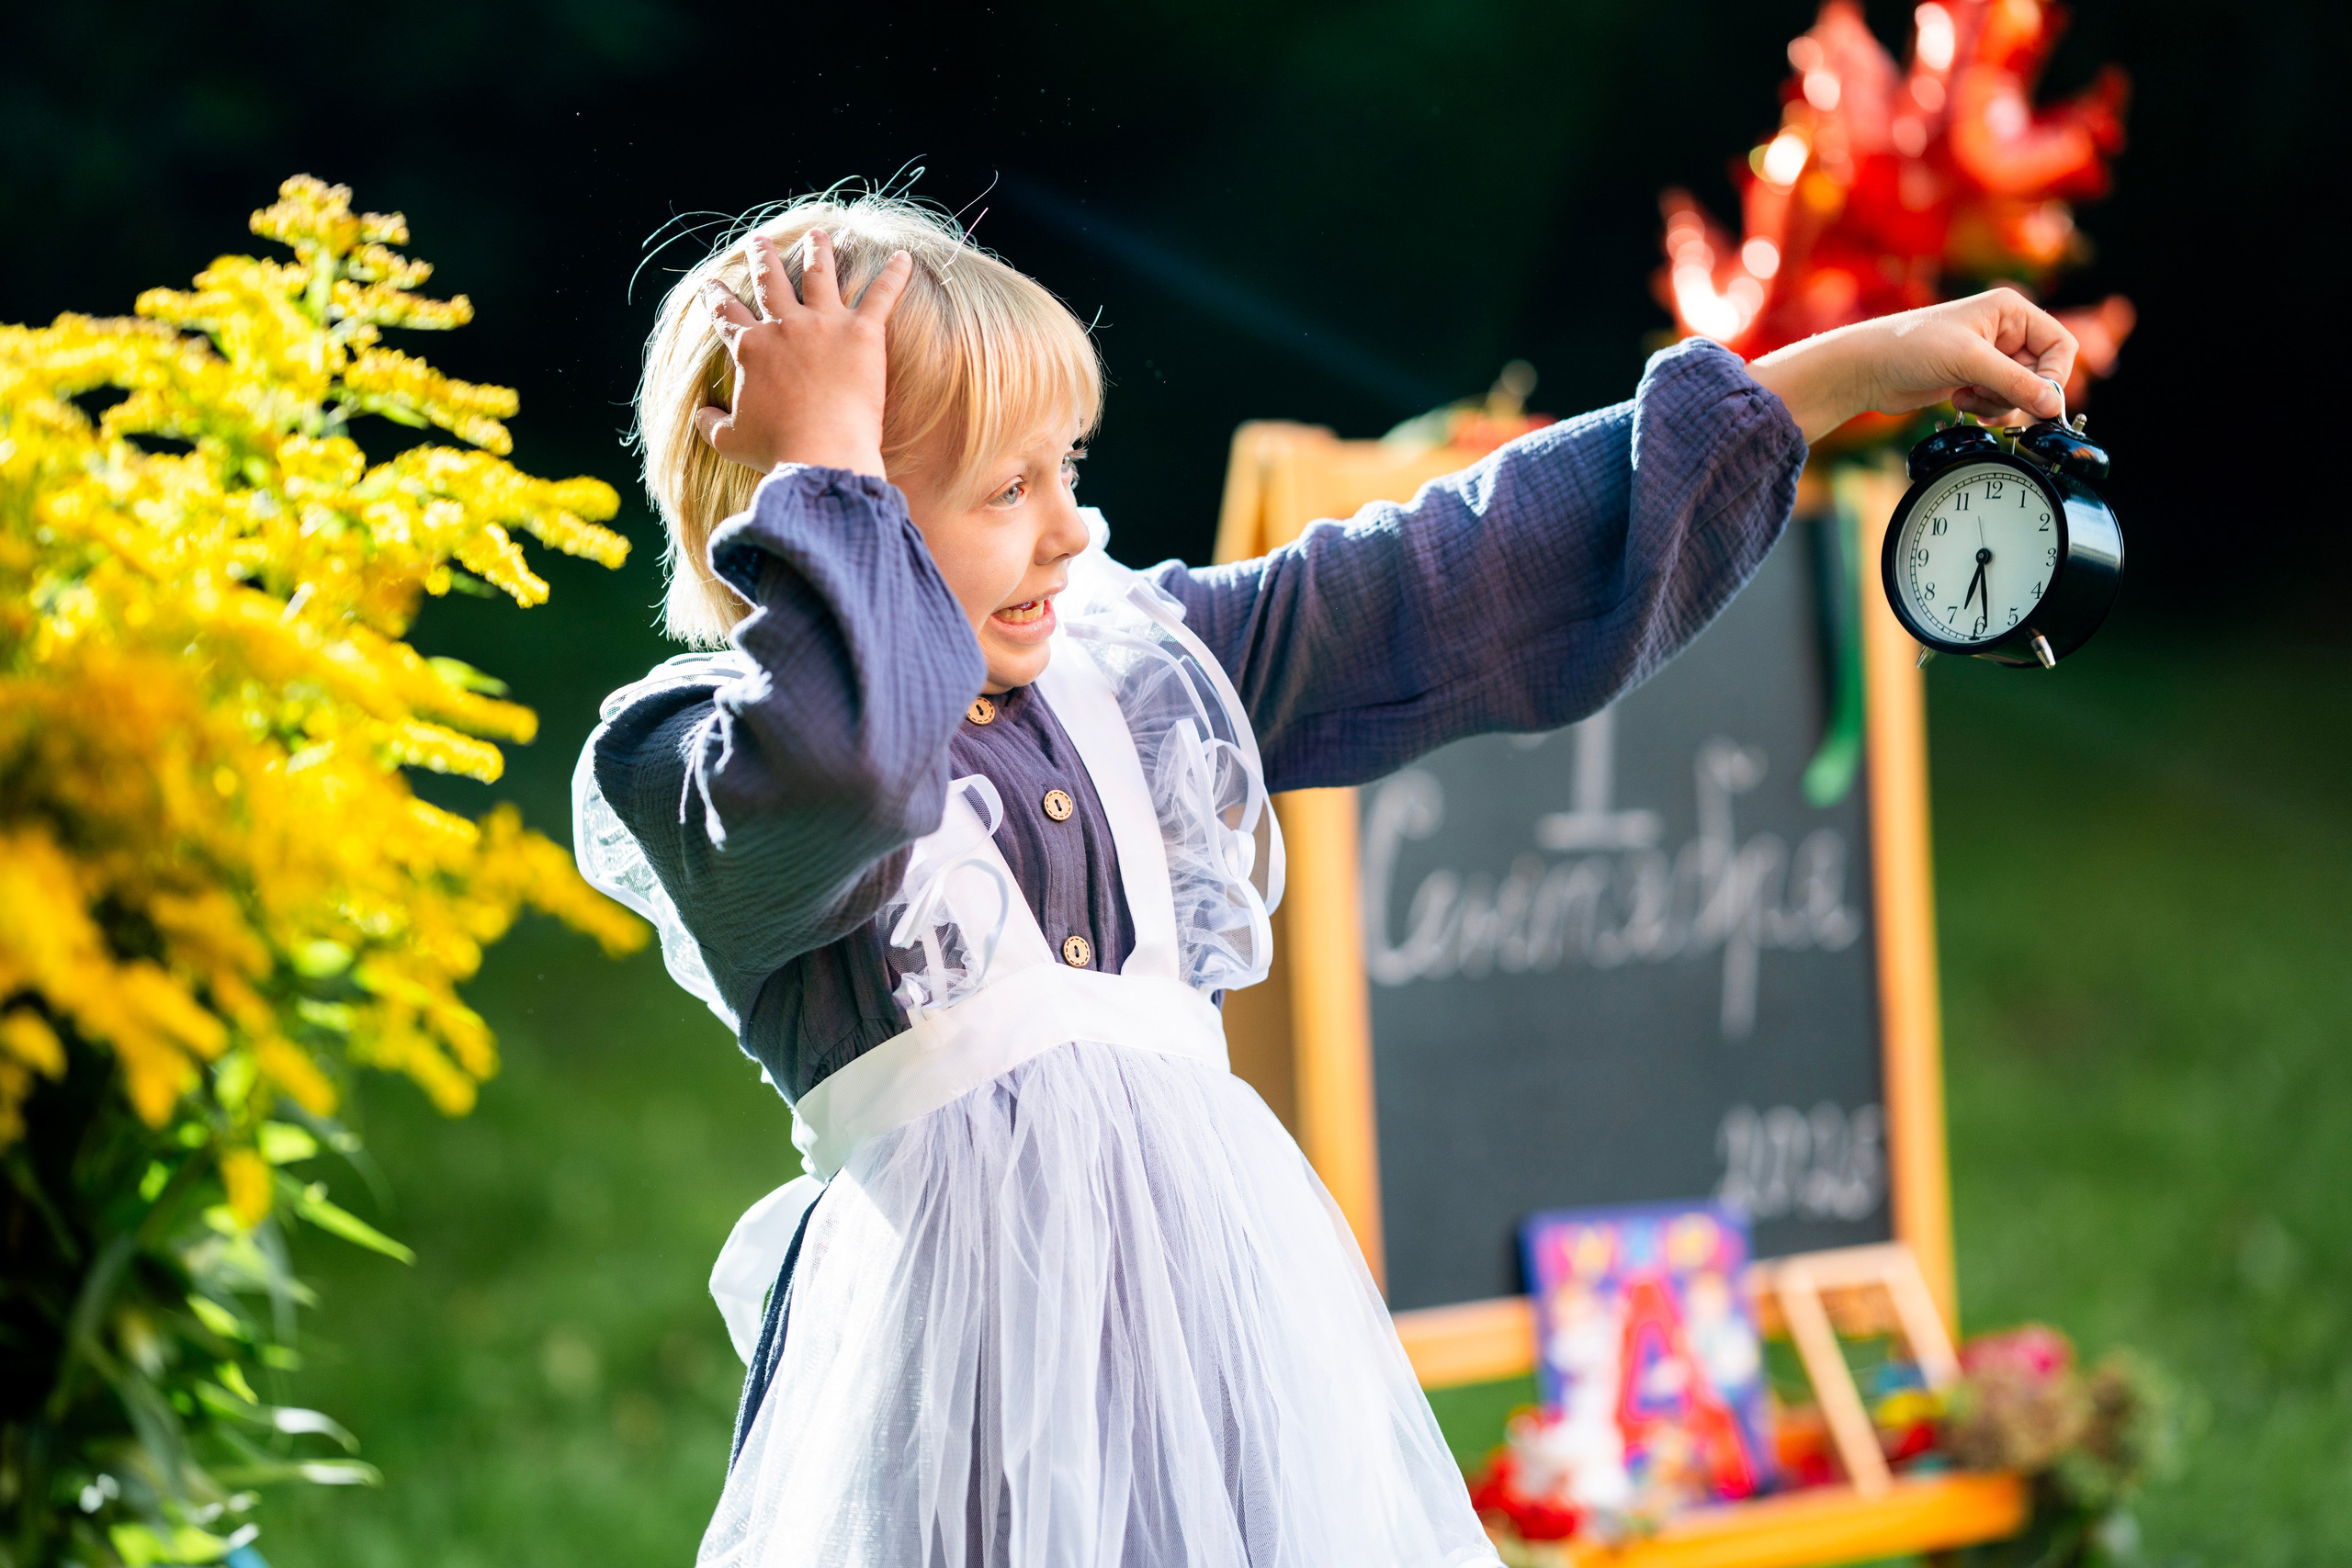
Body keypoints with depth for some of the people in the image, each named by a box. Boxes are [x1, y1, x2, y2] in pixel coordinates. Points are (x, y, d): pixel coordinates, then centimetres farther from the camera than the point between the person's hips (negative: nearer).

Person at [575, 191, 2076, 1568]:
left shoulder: (1124, 656, 13)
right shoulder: (697, 755, -5)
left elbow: (1470, 589, 16)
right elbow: (826, 776, -30)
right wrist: (827, 455, -16)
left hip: (1218, 1261, 6)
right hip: (970, 1290, -6)